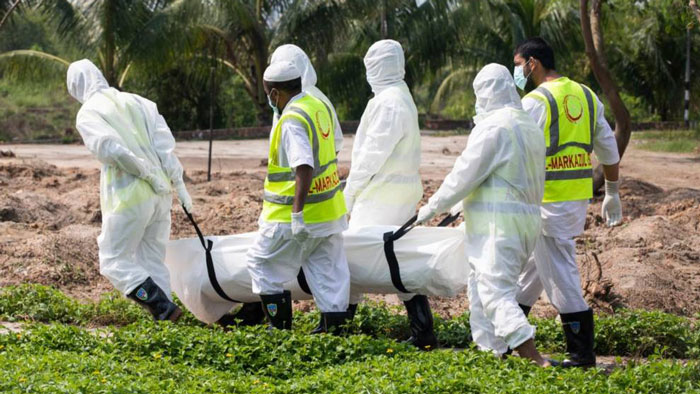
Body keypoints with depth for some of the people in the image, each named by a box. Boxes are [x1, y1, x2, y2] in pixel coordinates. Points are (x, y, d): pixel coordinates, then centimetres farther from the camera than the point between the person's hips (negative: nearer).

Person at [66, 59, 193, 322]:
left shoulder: (87, 114, -3)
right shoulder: (136, 101, 13)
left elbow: (110, 149, -19)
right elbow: (165, 143, 4)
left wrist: (147, 174, -11)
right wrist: (178, 183, 3)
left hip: (128, 199, -6)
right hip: (161, 194, 6)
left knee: (114, 261, 6)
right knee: (153, 261, 16)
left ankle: (165, 309, -8)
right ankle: (162, 316, 13)